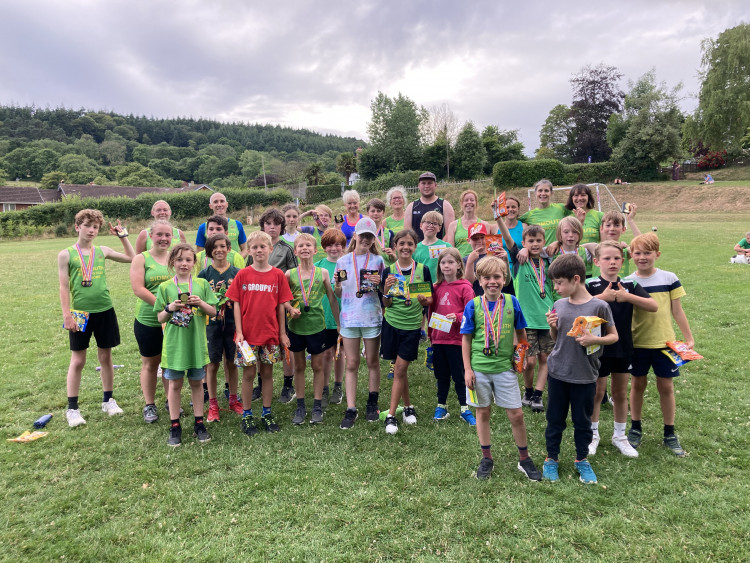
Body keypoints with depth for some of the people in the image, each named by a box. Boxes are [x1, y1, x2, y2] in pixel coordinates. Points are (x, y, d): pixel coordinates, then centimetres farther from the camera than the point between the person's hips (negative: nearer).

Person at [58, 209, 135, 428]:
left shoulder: (102, 251, 7)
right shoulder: (66, 254, -1)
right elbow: (64, 287, -3)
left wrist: (123, 236, 8)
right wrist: (67, 315, -7)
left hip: (104, 311, 3)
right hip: (80, 313, -3)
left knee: (105, 357, 11)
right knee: (77, 360, 4)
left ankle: (108, 400, 24)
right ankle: (72, 408, 14)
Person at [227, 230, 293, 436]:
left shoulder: (278, 275, 0)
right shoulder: (242, 275, -2)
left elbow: (280, 305, 3)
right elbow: (236, 304, -1)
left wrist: (282, 332, 3)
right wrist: (239, 332, -7)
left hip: (270, 333, 1)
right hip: (248, 333, -1)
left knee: (267, 373, 11)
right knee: (249, 374, 6)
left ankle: (267, 414, 24)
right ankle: (247, 416, 20)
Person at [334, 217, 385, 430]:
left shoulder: (378, 260, 2)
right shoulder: (343, 261, 4)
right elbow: (338, 294, 8)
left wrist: (379, 283, -14)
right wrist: (337, 284, -13)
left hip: (372, 316, -1)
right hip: (349, 317, 1)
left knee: (372, 361, 11)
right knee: (351, 364, 5)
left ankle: (372, 403, 27)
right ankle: (350, 410, 10)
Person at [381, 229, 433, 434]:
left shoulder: (423, 270, -3)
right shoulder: (389, 270, -2)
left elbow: (430, 300, 3)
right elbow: (386, 304, -1)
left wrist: (423, 300, -19)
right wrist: (386, 290, -21)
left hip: (412, 326, -1)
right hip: (392, 324, 1)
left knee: (399, 369, -2)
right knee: (400, 370, 12)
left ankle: (391, 415, 8)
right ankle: (408, 406, 31)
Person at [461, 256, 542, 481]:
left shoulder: (511, 302, -3)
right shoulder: (473, 305, -5)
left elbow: (521, 332, 9)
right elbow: (466, 339, -1)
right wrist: (467, 369, -3)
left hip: (505, 367, 0)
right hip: (479, 368, 0)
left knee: (516, 414, 4)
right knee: (483, 412, 12)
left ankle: (524, 459, 25)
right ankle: (486, 458, 29)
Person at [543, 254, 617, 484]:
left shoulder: (599, 306, -12)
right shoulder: (559, 305, 0)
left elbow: (613, 336, -2)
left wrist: (595, 340, -21)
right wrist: (552, 326, -10)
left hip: (585, 376, -3)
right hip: (558, 373, 3)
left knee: (583, 421, 14)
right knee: (555, 418, 14)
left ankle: (582, 460, 35)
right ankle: (551, 458, 32)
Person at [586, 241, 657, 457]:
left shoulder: (629, 285, 1)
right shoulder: (591, 285, -9)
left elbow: (654, 306, -11)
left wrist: (627, 296, -23)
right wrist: (602, 297, -32)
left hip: (623, 348, 3)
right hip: (598, 347, -3)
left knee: (621, 392, 15)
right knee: (597, 392, 8)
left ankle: (619, 435, 32)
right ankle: (593, 434, 27)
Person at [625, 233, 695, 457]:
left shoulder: (669, 278, -2)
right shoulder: (627, 283, -3)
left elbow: (677, 311, 4)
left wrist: (689, 338, 5)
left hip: (664, 342, 0)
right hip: (637, 343, 0)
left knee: (666, 386, 7)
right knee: (638, 384, 11)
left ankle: (669, 433, 23)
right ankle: (635, 428, 27)